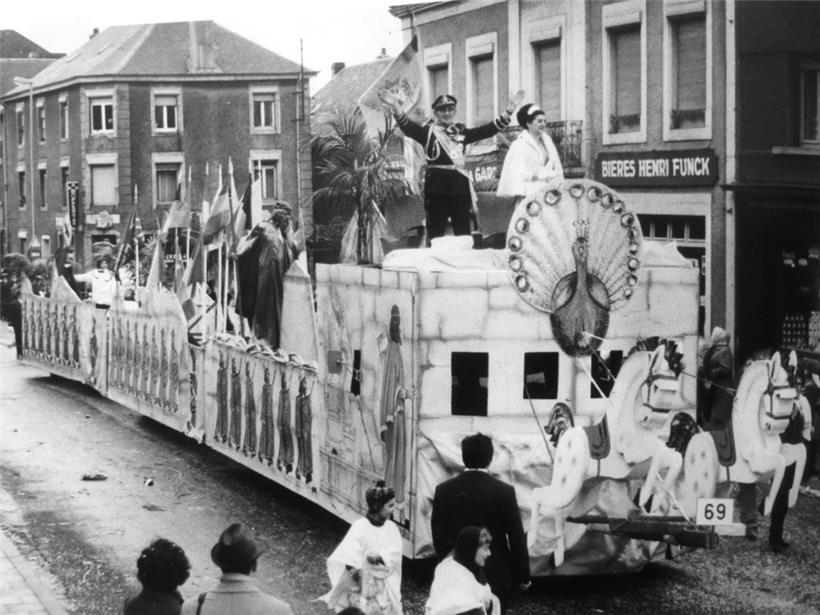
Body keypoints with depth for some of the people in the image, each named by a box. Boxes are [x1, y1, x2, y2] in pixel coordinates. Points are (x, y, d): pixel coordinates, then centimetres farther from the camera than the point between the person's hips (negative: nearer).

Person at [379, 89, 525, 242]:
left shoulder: (461, 132, 15)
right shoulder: (428, 131, 4)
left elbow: (488, 129, 11)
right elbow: (408, 127, -12)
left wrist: (509, 110, 4)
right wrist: (396, 107, -29)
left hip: (460, 185, 4)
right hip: (437, 186, -3)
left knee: (463, 232, 8)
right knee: (435, 233, -1)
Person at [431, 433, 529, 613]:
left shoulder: (444, 491, -5)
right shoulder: (504, 492, -13)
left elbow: (438, 537, 2)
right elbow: (517, 538, -8)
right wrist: (523, 576, 2)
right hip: (496, 577, -2)